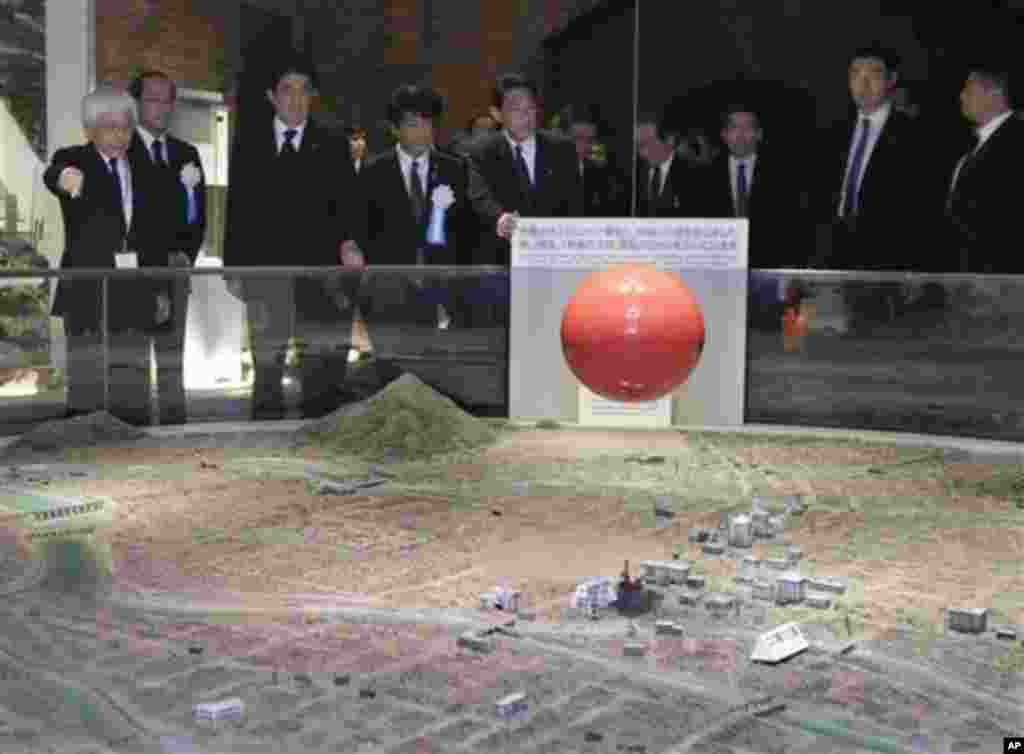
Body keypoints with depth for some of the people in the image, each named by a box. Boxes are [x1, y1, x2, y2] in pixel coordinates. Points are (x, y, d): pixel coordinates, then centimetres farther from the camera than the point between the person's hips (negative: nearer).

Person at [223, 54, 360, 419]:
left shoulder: (332, 147, 8)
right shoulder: (249, 146, 10)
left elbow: (345, 206, 0)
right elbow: (236, 211, 9)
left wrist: (348, 243, -20)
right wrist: (232, 269, 3)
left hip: (318, 271, -1)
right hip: (264, 270, 1)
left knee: (321, 368, 0)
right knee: (266, 370, 7)